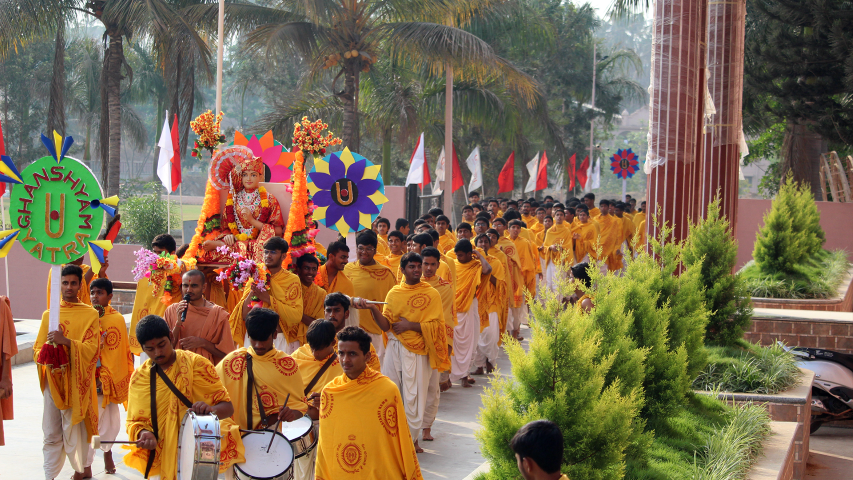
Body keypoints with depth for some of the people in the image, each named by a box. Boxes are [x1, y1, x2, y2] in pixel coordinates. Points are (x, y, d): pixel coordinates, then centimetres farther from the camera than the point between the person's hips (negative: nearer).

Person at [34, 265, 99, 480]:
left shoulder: (90, 314, 1)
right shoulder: (48, 314, 12)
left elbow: (91, 348, -9)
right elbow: (37, 348, 11)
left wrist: (65, 341, -23)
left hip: (76, 381, -3)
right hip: (52, 379, 3)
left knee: (73, 429, -2)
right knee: (51, 433, 1)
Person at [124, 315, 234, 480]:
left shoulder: (196, 364, -3)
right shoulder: (139, 377, 5)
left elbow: (228, 408, -4)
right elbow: (135, 421, 7)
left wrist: (209, 410, -26)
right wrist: (143, 434, -17)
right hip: (162, 458, 2)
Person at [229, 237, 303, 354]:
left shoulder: (292, 280, 0)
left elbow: (297, 315, -14)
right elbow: (244, 316, 4)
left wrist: (268, 299, -15)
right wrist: (252, 293, -10)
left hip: (279, 340, -3)